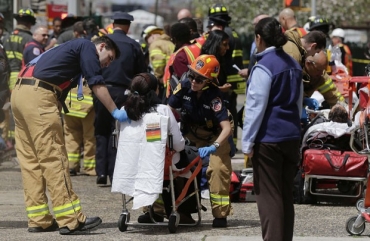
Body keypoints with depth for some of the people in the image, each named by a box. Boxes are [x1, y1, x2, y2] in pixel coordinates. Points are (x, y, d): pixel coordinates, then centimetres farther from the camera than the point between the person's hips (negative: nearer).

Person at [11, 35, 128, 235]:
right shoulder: (87, 47, 6)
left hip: (20, 92, 10)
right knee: (54, 159, -9)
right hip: (39, 96, -10)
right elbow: (97, 85, -3)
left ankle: (38, 219, 11)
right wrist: (115, 112, 1)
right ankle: (70, 220, -9)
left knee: (31, 161, 9)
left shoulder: (72, 48, 31)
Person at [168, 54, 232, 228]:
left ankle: (220, 214, -14)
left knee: (218, 168, -21)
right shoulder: (184, 87, -19)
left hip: (213, 136, -4)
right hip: (189, 134, 4)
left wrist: (214, 146, -50)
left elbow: (226, 127, -37)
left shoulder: (214, 96, -31)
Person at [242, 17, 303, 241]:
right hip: (292, 137, 7)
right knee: (286, 195, 12)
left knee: (269, 196, -4)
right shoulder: (293, 65, 11)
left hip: (268, 139, -7)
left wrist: (248, 142, -10)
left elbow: (256, 107, -13)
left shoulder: (264, 67, -13)